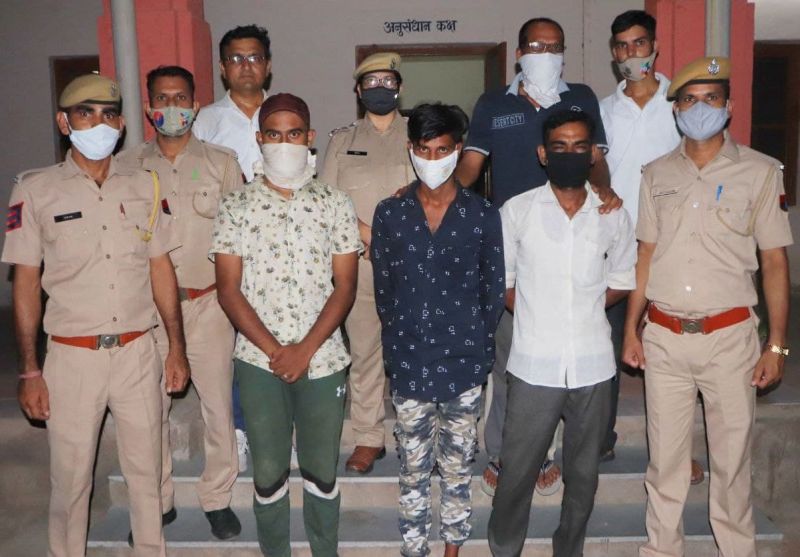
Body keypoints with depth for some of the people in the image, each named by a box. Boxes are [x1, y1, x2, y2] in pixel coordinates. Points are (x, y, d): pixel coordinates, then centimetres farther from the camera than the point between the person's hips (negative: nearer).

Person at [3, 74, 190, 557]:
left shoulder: (144, 186, 5)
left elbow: (161, 269, 7)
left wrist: (177, 348, 5)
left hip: (138, 351, 2)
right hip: (73, 357, -2)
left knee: (146, 471, 13)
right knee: (71, 480, 9)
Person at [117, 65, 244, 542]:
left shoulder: (222, 162, 4)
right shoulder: (127, 166, 6)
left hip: (209, 302, -1)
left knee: (218, 404, 4)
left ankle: (218, 498, 21)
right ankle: (157, 500, 26)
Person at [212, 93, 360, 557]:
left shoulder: (336, 205, 1)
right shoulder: (236, 206, 0)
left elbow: (345, 287, -2)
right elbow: (228, 289, -3)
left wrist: (305, 349, -12)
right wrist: (275, 350, -11)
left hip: (322, 358, 0)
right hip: (258, 361, 0)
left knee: (322, 472, 11)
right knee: (268, 472, 11)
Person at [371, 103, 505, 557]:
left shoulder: (482, 215, -2)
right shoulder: (389, 214, 1)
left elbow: (494, 289, 3)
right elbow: (382, 288, 6)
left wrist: (477, 345, 2)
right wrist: (399, 343, 6)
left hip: (463, 365, 0)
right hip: (409, 366, 1)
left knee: (458, 469, 14)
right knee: (414, 470, 13)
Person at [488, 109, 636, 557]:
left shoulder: (614, 216, 2)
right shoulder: (517, 211, -3)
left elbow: (622, 281, 13)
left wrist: (581, 312, 2)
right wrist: (536, 315, -1)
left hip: (594, 366, 2)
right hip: (534, 367, -2)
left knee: (583, 474, 15)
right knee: (517, 473, 7)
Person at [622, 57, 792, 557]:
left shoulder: (761, 172, -1)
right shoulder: (657, 174, 7)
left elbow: (774, 261, -1)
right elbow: (646, 255, 10)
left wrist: (777, 345, -4)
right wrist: (632, 329, 7)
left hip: (729, 336, -2)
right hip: (663, 337, 2)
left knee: (732, 459, 8)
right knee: (665, 457, 12)